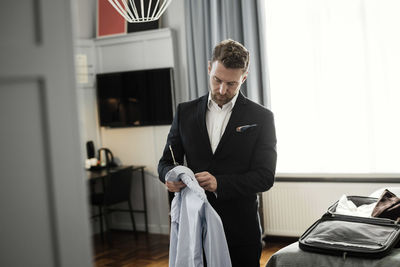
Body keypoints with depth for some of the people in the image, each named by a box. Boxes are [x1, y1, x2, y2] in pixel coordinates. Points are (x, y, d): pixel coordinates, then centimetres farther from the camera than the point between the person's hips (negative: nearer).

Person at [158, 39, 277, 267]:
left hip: (241, 231, -2)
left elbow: (265, 177, -7)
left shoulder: (261, 117, -1)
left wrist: (219, 183, -21)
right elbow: (166, 162, 10)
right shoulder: (185, 112, 7)